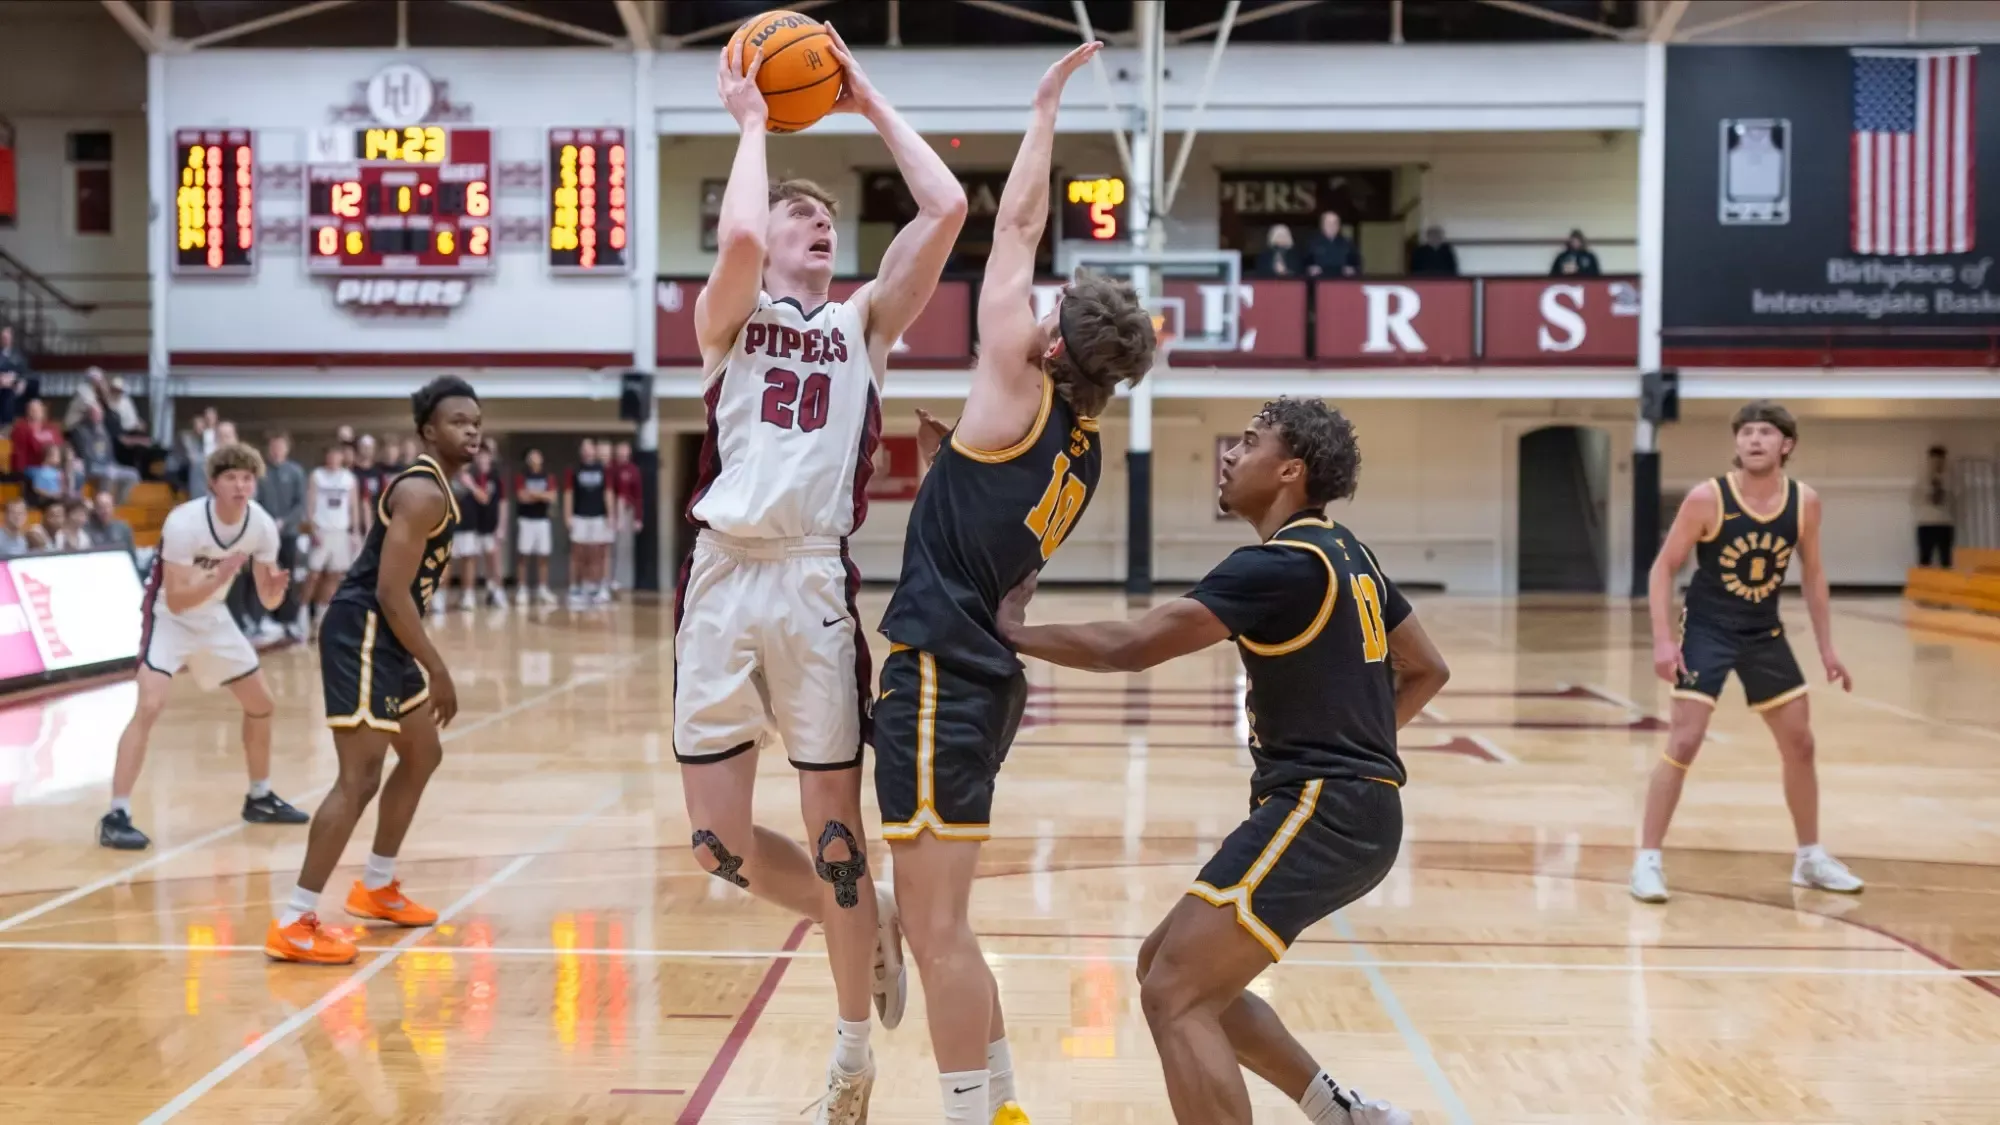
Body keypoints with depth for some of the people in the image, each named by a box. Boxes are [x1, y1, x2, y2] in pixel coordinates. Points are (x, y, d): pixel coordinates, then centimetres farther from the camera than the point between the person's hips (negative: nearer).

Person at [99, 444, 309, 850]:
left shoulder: (262, 526, -12)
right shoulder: (184, 523, -29)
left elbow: (267, 600, -4)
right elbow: (176, 600, -29)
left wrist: (277, 586, -27)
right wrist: (219, 577, -43)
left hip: (214, 617, 6)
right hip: (169, 616, -6)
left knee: (262, 705, 10)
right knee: (151, 706, -24)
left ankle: (260, 798, 29)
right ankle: (116, 816, -21)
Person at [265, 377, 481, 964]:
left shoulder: (434, 487, 16)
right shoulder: (423, 492, -17)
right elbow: (391, 592, -23)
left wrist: (426, 666, 25)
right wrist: (438, 671, -20)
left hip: (384, 637, 11)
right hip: (361, 634, -11)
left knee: (422, 754, 22)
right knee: (360, 778, -13)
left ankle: (376, 888, 33)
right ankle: (293, 924, -11)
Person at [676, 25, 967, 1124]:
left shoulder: (865, 322, 14)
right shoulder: (725, 315, 10)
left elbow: (947, 209, 3)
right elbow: (735, 235, -14)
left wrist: (869, 102, 10)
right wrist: (752, 121, 0)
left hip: (817, 583, 0)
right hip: (722, 578, 0)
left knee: (834, 830, 3)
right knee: (721, 845, 2)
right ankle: (869, 926, 30)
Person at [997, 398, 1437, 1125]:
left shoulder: (1282, 565, -14)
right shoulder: (1345, 555, 15)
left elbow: (1131, 647, -18)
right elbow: (1427, 670, 25)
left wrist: (1014, 633, -6)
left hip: (1319, 813, -10)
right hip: (1353, 808, 10)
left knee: (1174, 996, -12)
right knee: (1170, 969, 16)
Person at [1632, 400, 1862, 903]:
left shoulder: (1805, 503, -7)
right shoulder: (1708, 498, -18)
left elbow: (1813, 574, 8)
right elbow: (1663, 568, -12)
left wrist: (1827, 647, 8)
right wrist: (1663, 639, -21)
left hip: (1765, 634, 5)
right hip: (1706, 630, -5)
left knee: (1800, 744, 10)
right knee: (1683, 742, -12)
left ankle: (1810, 858, 27)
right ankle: (1648, 860, -5)